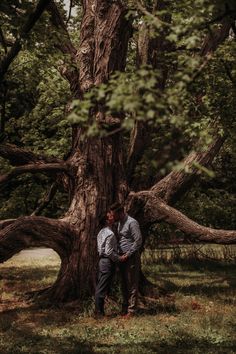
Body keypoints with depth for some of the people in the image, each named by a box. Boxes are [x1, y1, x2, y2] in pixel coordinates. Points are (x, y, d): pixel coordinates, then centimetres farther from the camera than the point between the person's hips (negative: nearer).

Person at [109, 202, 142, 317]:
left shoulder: (132, 223, -14)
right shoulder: (119, 223, 13)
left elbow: (138, 241, -17)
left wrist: (127, 255, -16)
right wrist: (118, 254, 9)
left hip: (131, 258, -8)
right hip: (122, 258, 8)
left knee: (132, 285, -4)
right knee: (124, 285, 12)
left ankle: (132, 310, 0)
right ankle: (125, 307, 20)